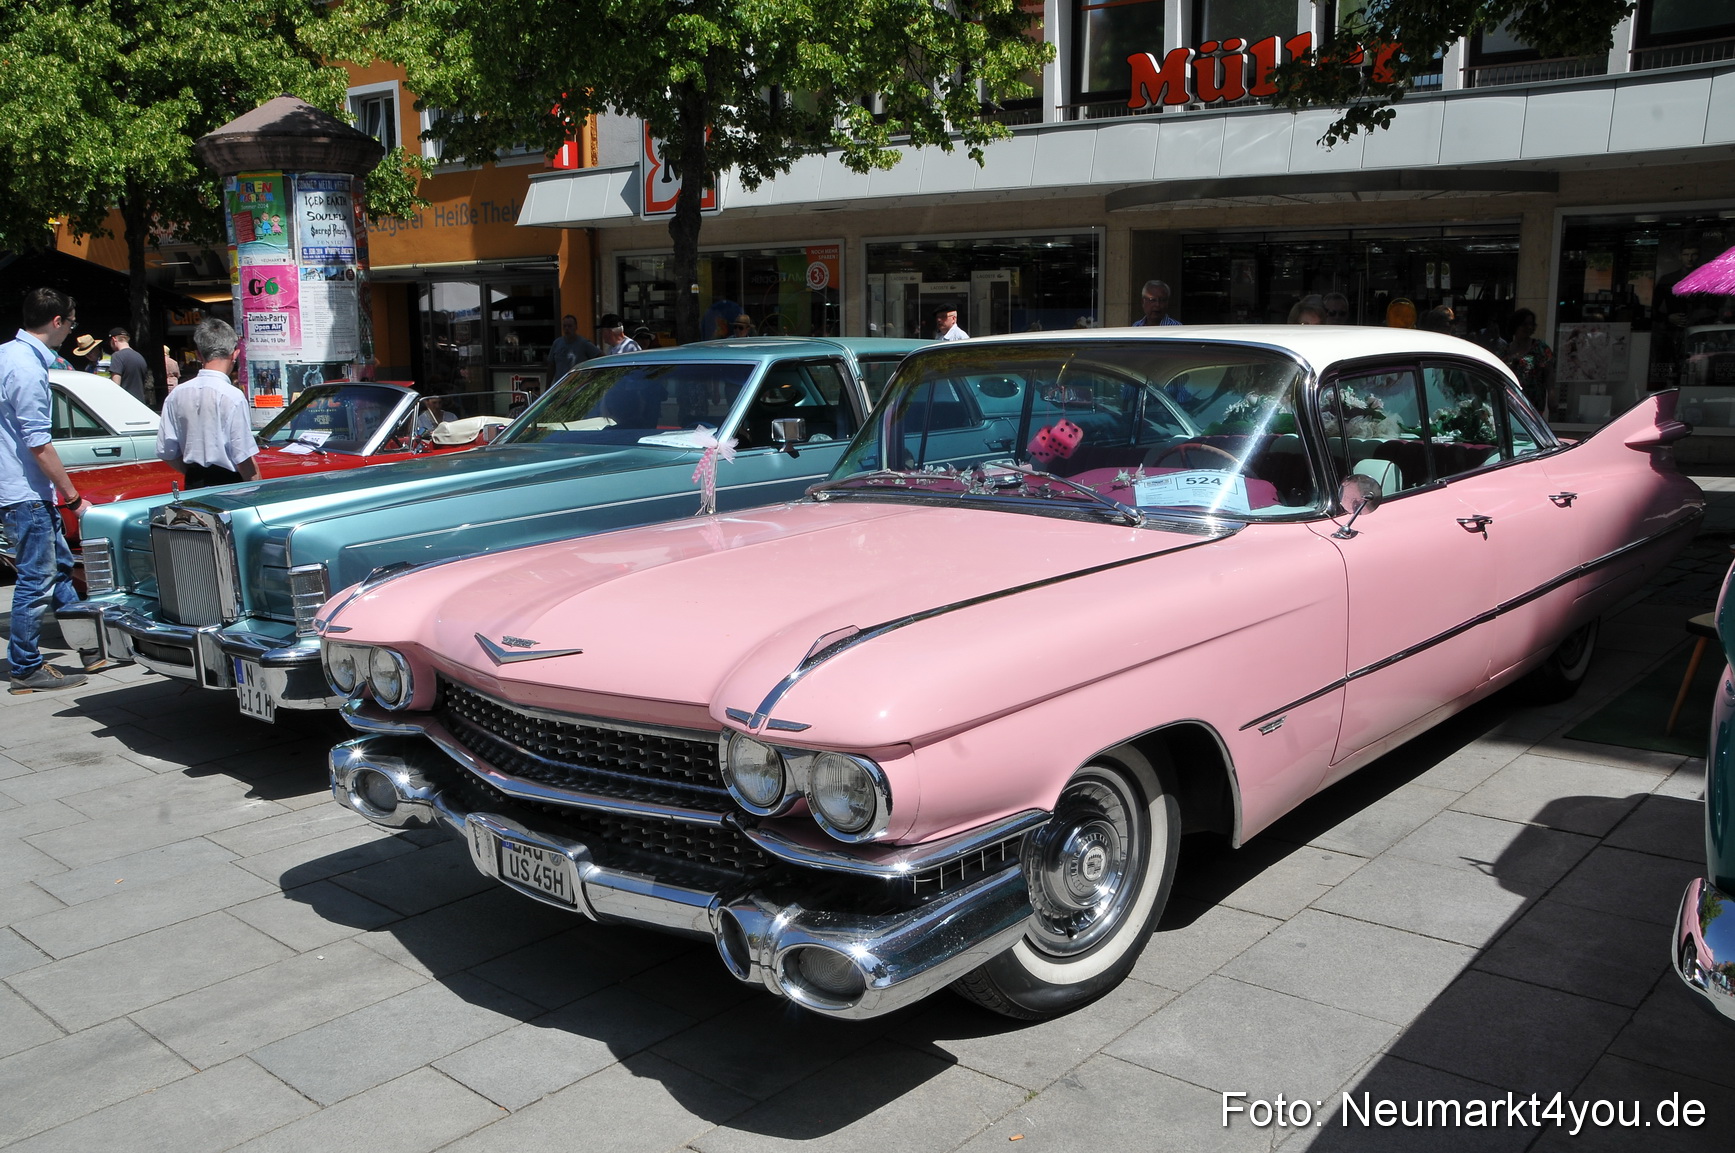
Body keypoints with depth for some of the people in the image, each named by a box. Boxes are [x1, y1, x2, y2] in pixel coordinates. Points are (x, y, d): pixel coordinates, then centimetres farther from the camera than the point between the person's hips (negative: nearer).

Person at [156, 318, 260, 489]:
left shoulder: (176, 395, 3)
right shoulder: (232, 396, -15)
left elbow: (166, 452, 6)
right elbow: (244, 459, -16)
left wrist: (195, 475, 18)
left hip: (193, 487, 6)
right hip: (228, 485, -6)